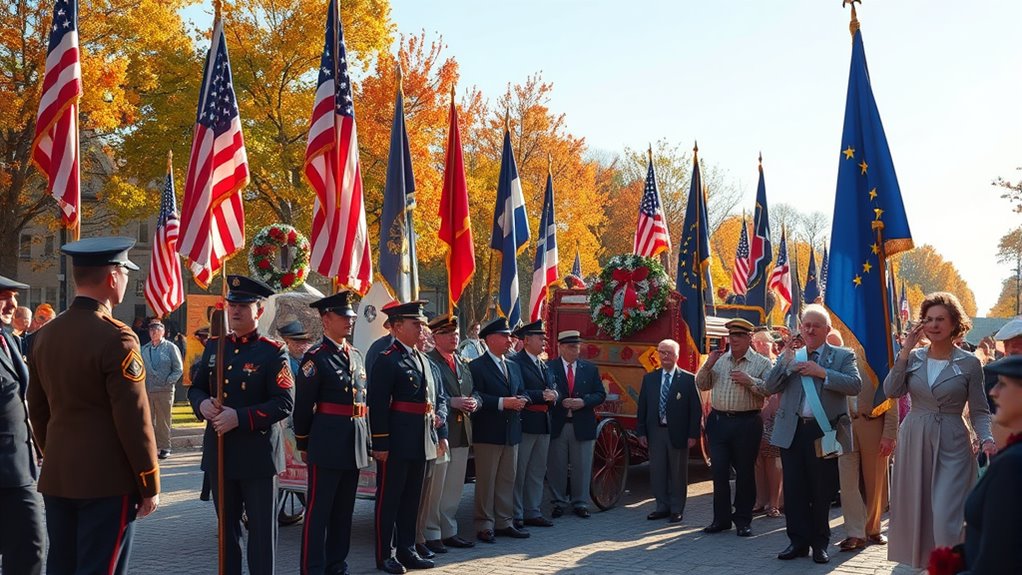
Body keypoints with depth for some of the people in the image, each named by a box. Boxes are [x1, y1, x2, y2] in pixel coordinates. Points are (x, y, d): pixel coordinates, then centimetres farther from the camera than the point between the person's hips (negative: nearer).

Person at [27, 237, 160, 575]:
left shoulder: (44, 335, 7)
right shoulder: (116, 338, -16)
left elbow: (37, 410, 15)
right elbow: (134, 419, -16)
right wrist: (149, 485, -8)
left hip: (57, 479, 7)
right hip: (107, 481, -7)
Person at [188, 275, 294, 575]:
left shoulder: (273, 352, -9)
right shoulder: (214, 346, 9)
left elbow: (285, 403, -15)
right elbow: (195, 388, 15)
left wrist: (239, 418, -24)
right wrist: (202, 404, -9)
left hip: (257, 452, -5)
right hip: (219, 449, 6)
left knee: (261, 525, 3)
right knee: (227, 523, 15)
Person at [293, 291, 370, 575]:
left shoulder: (356, 356, 14)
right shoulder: (315, 357, -8)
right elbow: (303, 406, -7)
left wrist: (366, 442, 16)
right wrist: (303, 445, -3)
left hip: (355, 443, 7)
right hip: (327, 443, -7)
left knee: (344, 509, 13)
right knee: (318, 510, -1)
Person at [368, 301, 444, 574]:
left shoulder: (422, 359, 14)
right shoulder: (387, 360, -11)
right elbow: (377, 405, -15)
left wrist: (435, 436, 16)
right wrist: (380, 444, -18)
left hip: (420, 443, 8)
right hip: (396, 443, -8)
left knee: (412, 499, 14)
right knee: (389, 499, 2)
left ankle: (407, 551, 24)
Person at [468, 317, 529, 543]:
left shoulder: (514, 367, 18)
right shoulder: (476, 367, -7)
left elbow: (522, 393, 21)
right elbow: (475, 397, -17)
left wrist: (521, 400, -2)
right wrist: (502, 403, -21)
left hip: (511, 432, 7)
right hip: (487, 433, -7)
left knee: (508, 479, 10)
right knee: (486, 481, -2)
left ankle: (504, 523, 19)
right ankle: (484, 526, 5)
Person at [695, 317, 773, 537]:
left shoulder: (761, 363, 1)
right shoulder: (719, 360, 12)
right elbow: (701, 385, 12)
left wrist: (749, 381, -19)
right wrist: (708, 365, -2)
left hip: (747, 423, -3)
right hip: (719, 421, 3)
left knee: (745, 472, 4)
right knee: (719, 471, 4)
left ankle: (743, 520, 15)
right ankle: (721, 518, 14)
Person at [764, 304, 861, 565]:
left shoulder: (842, 356, 4)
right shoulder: (789, 355, 11)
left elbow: (855, 385, -11)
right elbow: (770, 387, 3)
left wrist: (821, 372, -17)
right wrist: (786, 359, -8)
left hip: (824, 432, -2)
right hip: (792, 432, 2)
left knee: (822, 491, 6)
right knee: (794, 490, 5)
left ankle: (820, 543, 19)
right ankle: (798, 541, 16)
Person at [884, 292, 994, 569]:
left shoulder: (969, 363, -2)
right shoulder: (913, 357, 5)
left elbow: (979, 411, -1)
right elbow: (891, 391, -9)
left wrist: (987, 439, -18)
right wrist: (905, 351, -10)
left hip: (951, 445, -3)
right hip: (915, 441, 4)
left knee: (946, 520, -11)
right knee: (914, 514, 10)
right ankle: (921, 563, 24)